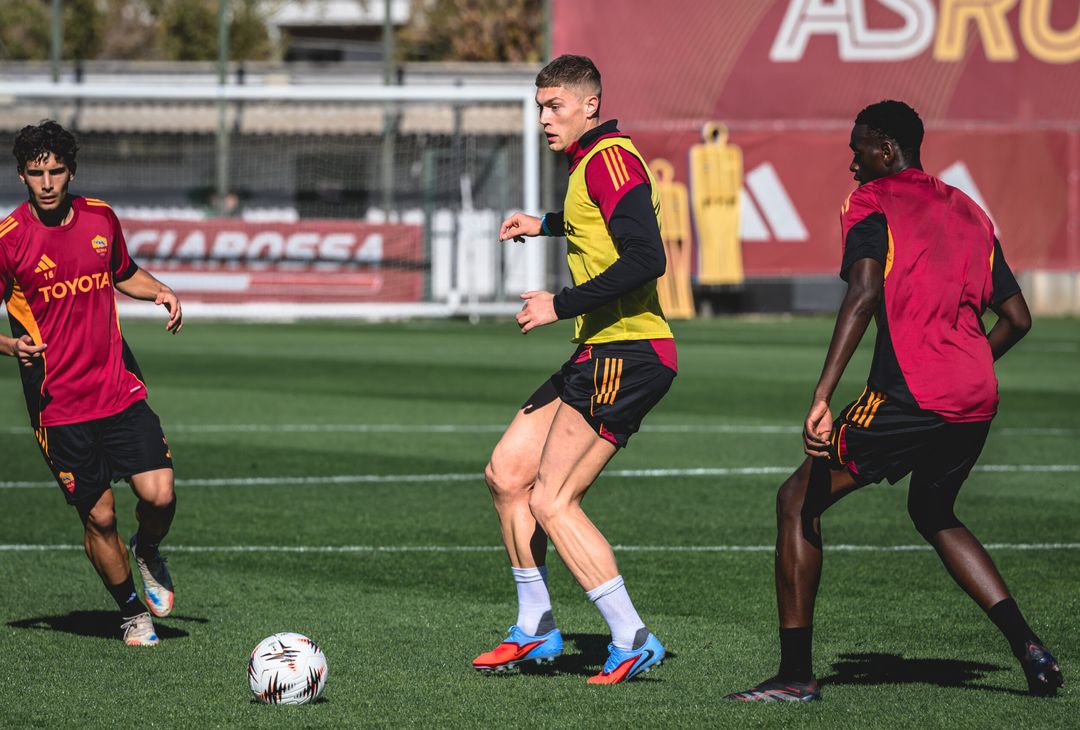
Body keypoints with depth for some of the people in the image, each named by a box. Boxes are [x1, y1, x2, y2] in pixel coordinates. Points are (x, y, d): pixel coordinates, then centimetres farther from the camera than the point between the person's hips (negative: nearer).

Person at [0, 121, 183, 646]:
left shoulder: (100, 218, 4)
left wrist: (161, 292, 3)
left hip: (119, 388, 3)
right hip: (58, 404, -3)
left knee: (159, 495, -10)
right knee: (98, 516, 0)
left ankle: (147, 552, 25)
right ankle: (131, 611, 23)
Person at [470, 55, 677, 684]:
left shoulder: (610, 157, -13)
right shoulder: (589, 162, 18)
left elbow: (646, 258, -24)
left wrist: (561, 305, -20)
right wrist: (548, 225, 37)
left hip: (627, 355, -10)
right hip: (601, 354, 10)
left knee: (551, 502, -14)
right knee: (507, 473, 12)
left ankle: (633, 641, -11)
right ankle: (536, 632, 20)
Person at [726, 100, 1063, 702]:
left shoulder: (871, 203, 0)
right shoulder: (968, 211, 20)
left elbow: (864, 295, -18)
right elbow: (1018, 318, 19)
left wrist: (823, 398, -25)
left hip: (908, 396, -7)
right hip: (977, 403, 7)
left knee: (799, 500, 5)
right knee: (935, 516, 30)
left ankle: (796, 672, -1)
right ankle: (1029, 646, 15)